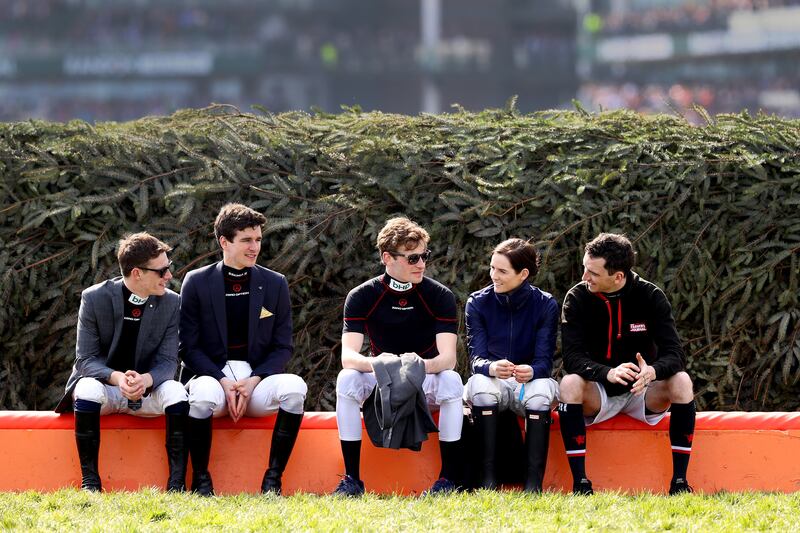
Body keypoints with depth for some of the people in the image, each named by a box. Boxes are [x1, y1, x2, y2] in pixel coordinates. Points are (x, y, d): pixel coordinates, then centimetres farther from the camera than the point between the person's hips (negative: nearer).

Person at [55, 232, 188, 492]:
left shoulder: (172, 303, -5)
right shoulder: (94, 298, -11)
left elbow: (168, 361, -7)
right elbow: (85, 359, -12)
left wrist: (145, 380, -32)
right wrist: (117, 378, -35)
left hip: (147, 389, 2)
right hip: (103, 384, -2)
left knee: (176, 391, -29)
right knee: (89, 389, -36)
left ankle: (177, 481, -28)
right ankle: (89, 479, -29)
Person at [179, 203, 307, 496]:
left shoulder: (275, 284, 9)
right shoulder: (196, 283, 3)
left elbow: (283, 347, 7)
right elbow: (189, 347, 0)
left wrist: (254, 381, -11)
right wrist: (223, 382, -15)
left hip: (257, 378, 2)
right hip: (212, 375, -2)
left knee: (294, 386, -31)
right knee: (204, 394, -38)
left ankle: (273, 478, -21)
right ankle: (200, 479, -21)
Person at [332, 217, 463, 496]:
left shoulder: (440, 296, -10)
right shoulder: (362, 296, -9)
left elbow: (448, 358, -20)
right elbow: (348, 356, -20)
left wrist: (422, 365, -44)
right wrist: (375, 364, -44)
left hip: (425, 382, 0)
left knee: (451, 381, -33)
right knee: (347, 379, -30)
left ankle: (448, 477, -26)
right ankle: (352, 478, -27)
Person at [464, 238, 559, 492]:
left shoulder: (546, 305, -5)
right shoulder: (478, 302, -3)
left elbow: (544, 360, -12)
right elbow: (476, 358, -11)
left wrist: (531, 372, -37)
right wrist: (492, 368, -36)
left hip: (529, 383, 0)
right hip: (492, 384, 0)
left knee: (542, 389, -35)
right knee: (481, 383, -34)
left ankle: (534, 480, -35)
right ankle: (487, 478, -35)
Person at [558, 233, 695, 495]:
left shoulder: (650, 296, -10)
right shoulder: (577, 298, -10)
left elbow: (673, 355, -17)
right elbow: (572, 357, -19)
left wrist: (652, 371, -41)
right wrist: (608, 373, -40)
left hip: (642, 393, 0)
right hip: (598, 393, 0)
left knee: (681, 381, -28)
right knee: (569, 384, -32)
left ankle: (679, 481, -25)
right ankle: (580, 482, -30)